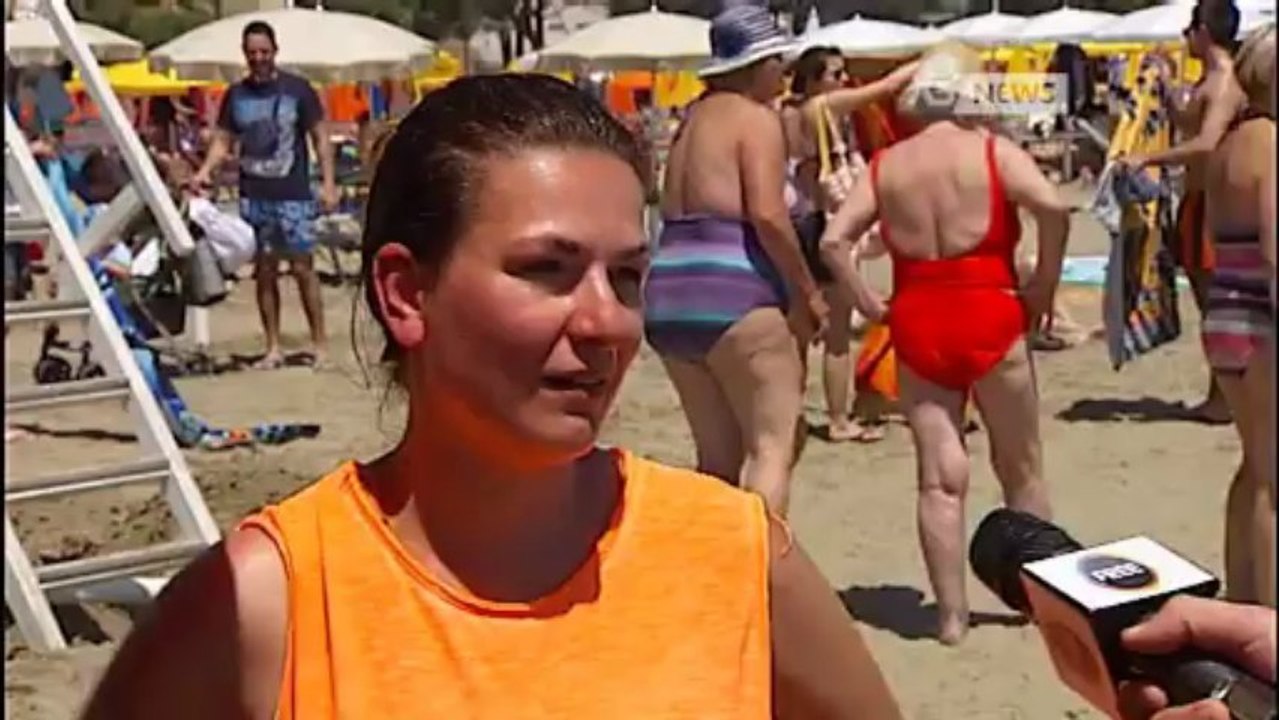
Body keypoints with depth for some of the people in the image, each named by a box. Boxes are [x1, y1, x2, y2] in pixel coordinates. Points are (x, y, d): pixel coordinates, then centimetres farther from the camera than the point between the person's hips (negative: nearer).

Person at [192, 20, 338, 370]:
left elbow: (320, 137, 1)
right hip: (253, 197, 3)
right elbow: (223, 141, 9)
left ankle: (320, 342, 7)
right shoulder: (236, 94, 7)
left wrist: (328, 183, -8)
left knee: (302, 268, -3)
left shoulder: (297, 89, -1)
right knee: (264, 272, 7)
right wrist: (205, 170, -10)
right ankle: (273, 347, 13)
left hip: (293, 195, -3)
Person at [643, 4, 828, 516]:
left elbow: (682, 214, 17)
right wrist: (807, 291, -7)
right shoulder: (756, 117, -4)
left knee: (718, 454, 15)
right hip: (732, 294, -8)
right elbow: (767, 214, -16)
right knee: (775, 443, -4)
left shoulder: (694, 118, 21)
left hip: (669, 297, 8)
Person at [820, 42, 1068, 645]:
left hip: (915, 326, 2)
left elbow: (833, 241, -2)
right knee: (1021, 470, 14)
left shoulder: (886, 164, 7)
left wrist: (870, 304, 4)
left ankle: (952, 614, 9)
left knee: (939, 479, 6)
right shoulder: (992, 151, -1)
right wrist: (1043, 285, -8)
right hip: (990, 320, -2)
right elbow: (1053, 207, -17)